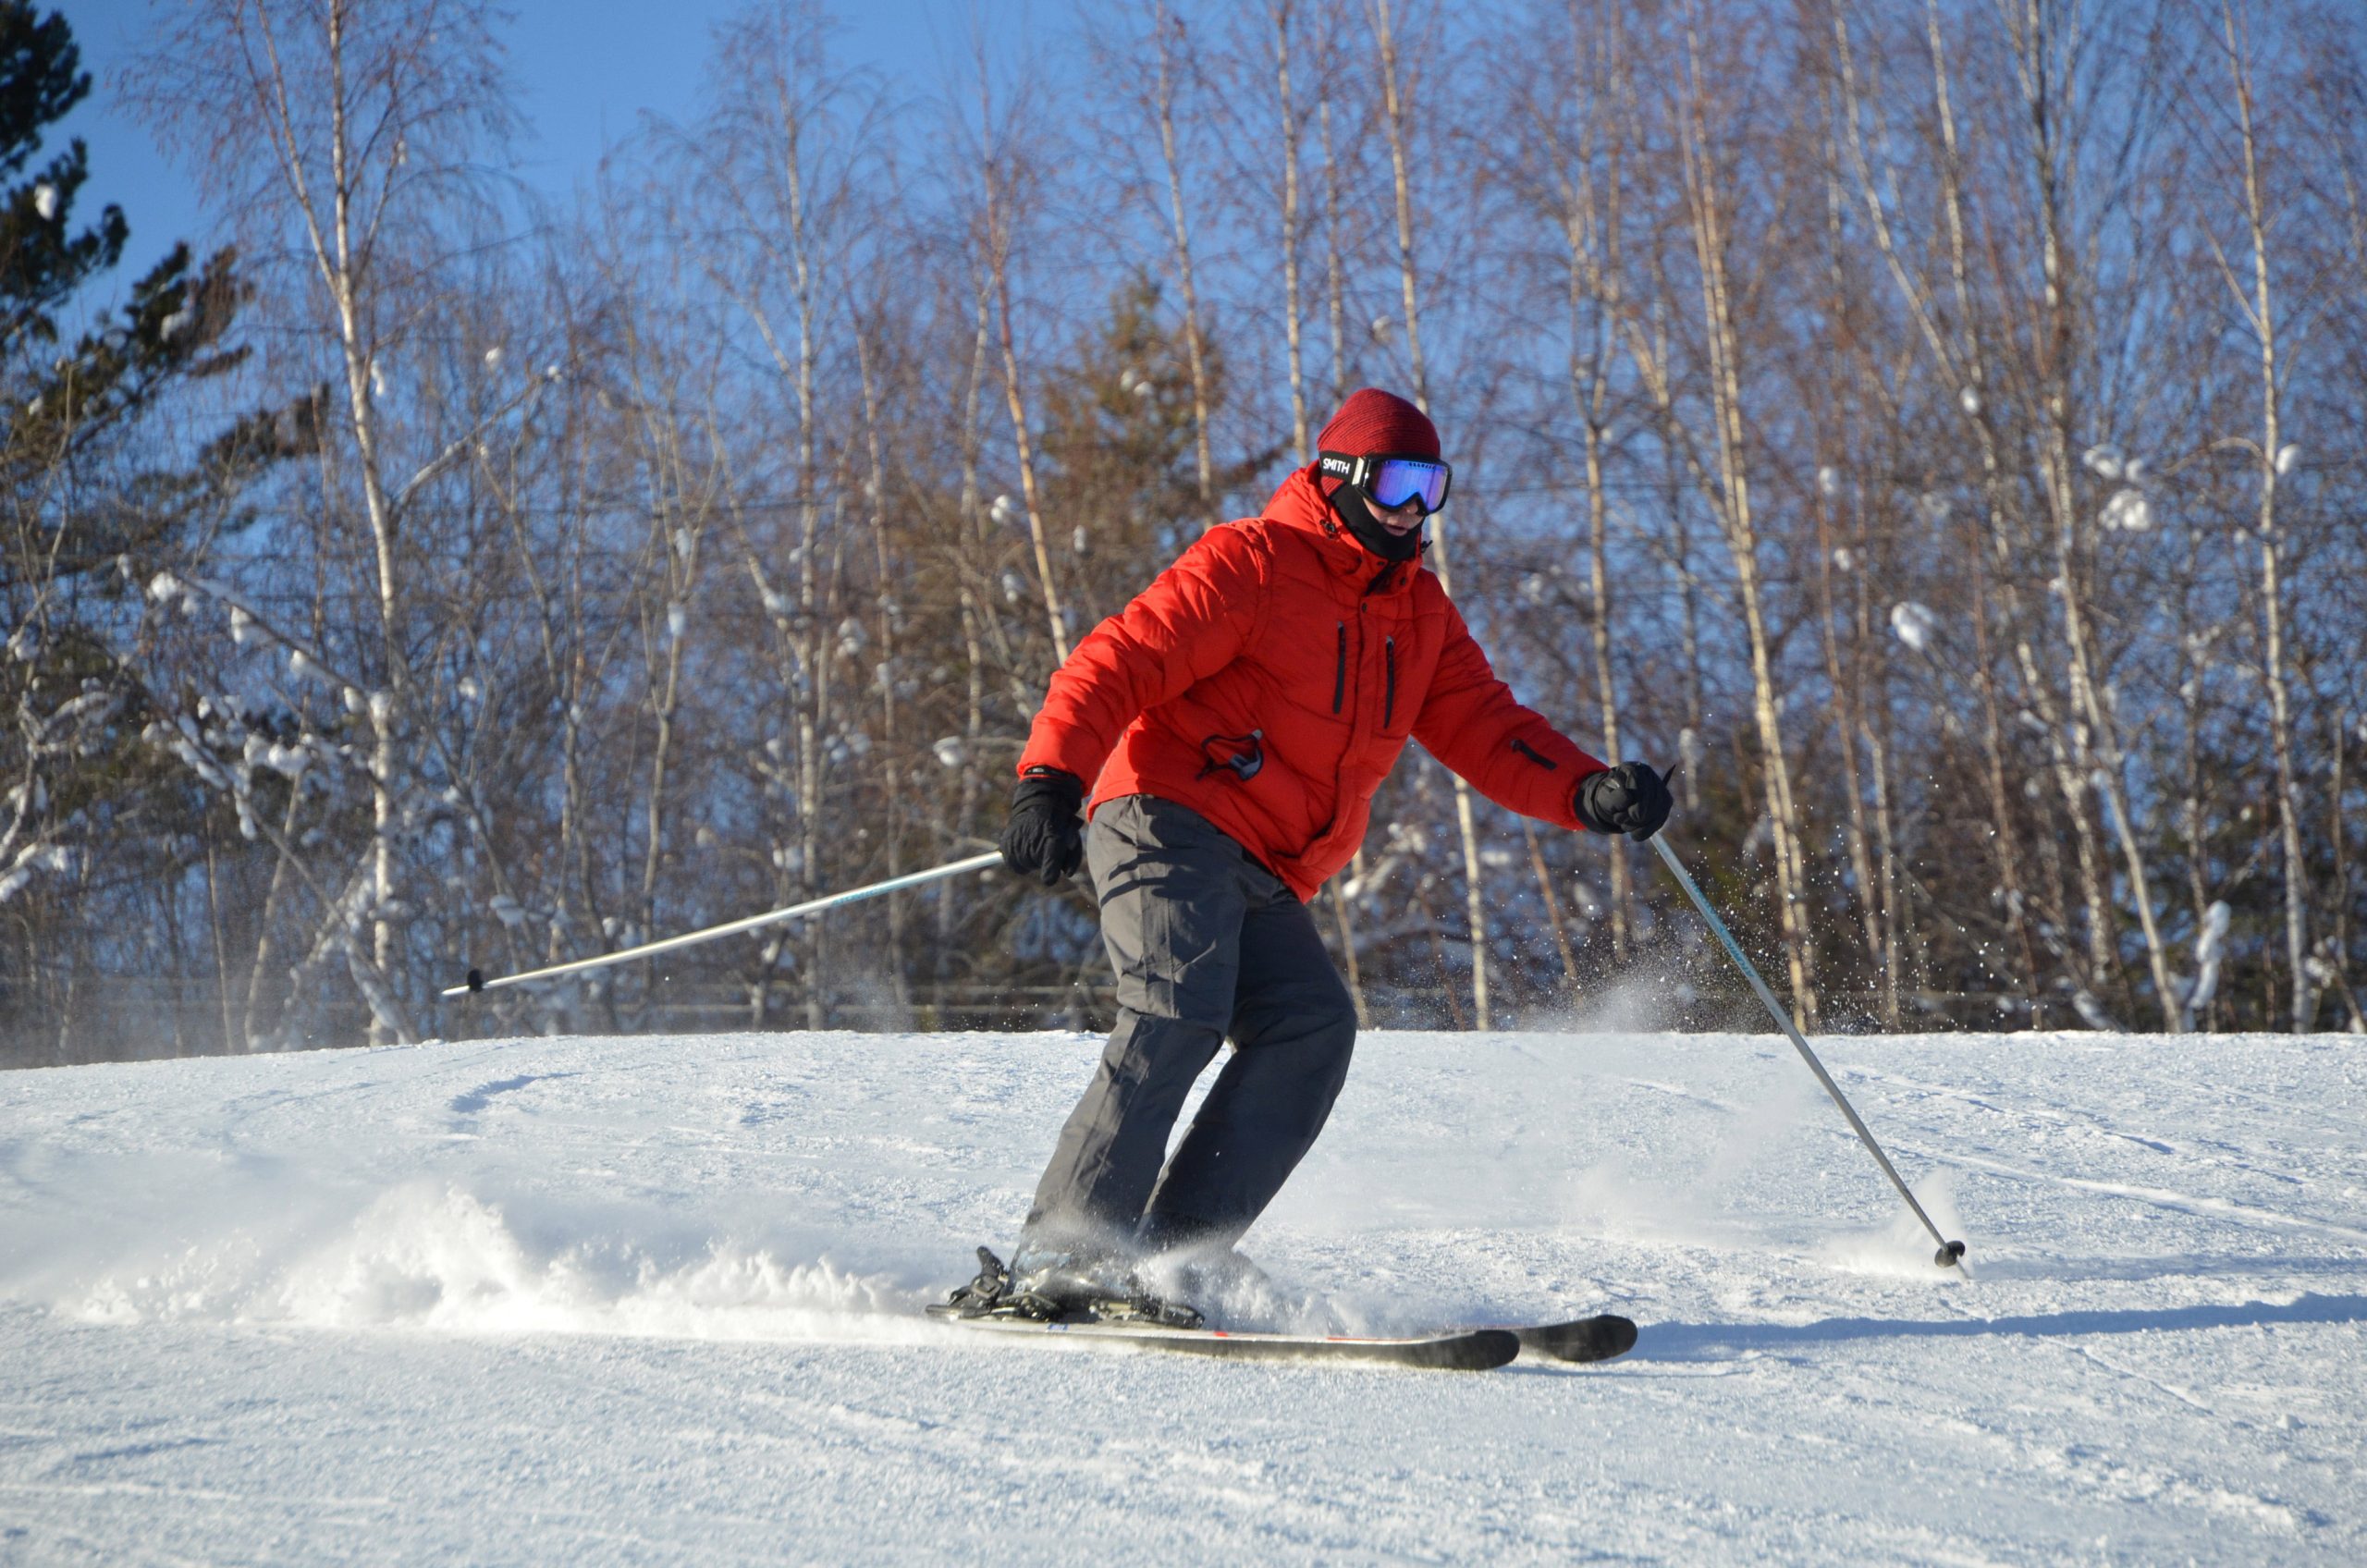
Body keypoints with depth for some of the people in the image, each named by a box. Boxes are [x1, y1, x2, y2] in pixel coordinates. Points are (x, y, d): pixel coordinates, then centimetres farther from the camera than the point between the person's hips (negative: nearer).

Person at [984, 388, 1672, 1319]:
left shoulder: (1419, 614, 20)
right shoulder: (1250, 565, -3)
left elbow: (1486, 730, 15)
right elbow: (1114, 666, -11)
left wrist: (1588, 794, -5)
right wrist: (1050, 782, -28)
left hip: (1264, 887, 7)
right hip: (1171, 824, -7)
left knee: (1312, 1026, -16)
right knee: (1178, 1014, -27)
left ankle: (1175, 1255, -20)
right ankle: (1062, 1256, -29)